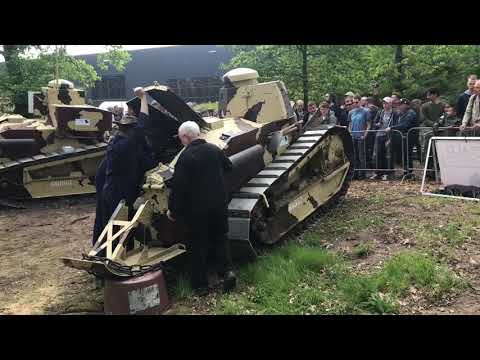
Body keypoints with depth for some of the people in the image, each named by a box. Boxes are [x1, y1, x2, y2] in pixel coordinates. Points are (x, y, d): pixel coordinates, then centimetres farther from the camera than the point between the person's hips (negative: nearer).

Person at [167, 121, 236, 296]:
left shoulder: (186, 156, -17)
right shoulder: (214, 149, 0)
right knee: (220, 238, 21)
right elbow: (229, 167, 18)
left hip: (197, 209, -5)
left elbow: (178, 186, -18)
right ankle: (227, 271, 8)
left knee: (197, 245, 8)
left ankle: (200, 285, 15)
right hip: (219, 204, 5)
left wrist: (172, 210, -7)